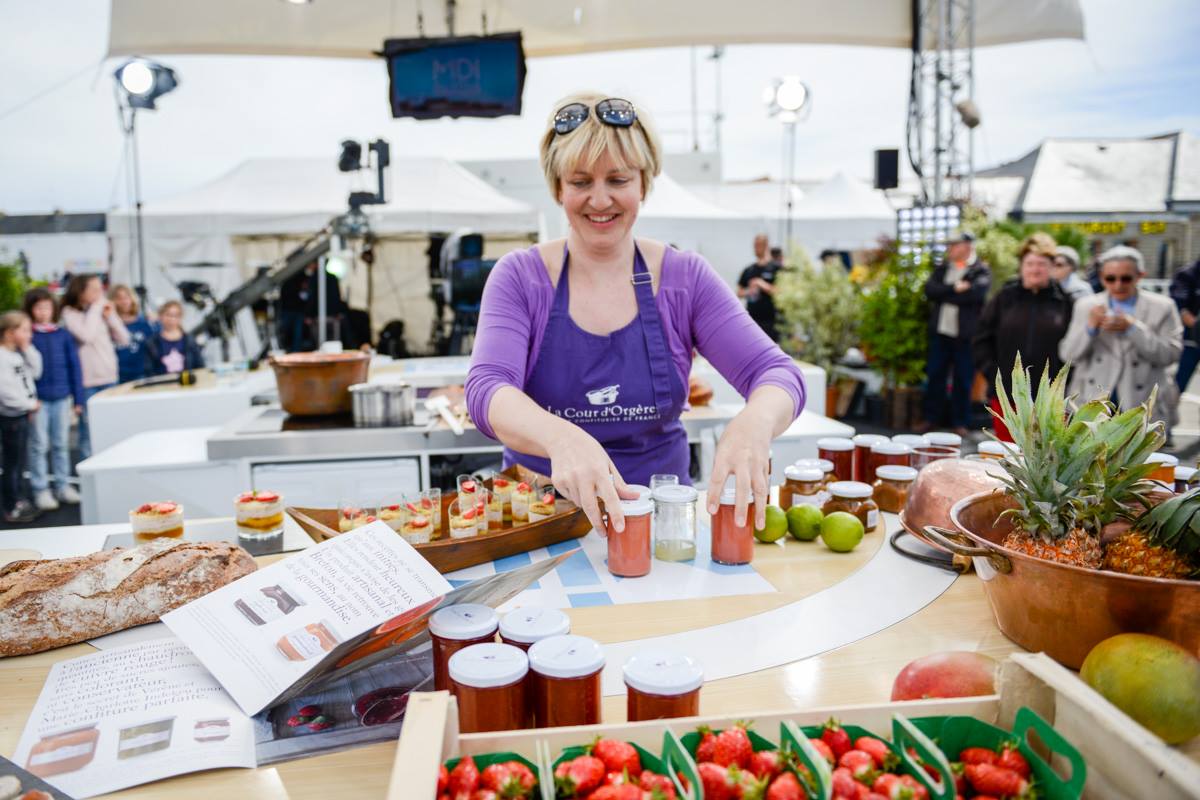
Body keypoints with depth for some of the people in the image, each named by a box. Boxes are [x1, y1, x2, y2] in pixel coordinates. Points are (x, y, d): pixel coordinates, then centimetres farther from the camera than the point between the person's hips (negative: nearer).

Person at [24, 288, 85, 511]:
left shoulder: (63, 335, 4)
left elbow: (74, 366, 6)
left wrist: (78, 398, 3)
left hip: (62, 397, 2)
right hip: (39, 399, -2)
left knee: (61, 444, 12)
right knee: (39, 445, 5)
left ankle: (63, 486, 22)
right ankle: (41, 490, 14)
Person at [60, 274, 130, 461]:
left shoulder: (101, 311, 10)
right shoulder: (70, 313, -4)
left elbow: (124, 339, 9)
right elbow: (86, 336, -21)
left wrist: (110, 315, -1)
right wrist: (95, 309, -11)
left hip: (109, 378, 5)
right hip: (87, 381, -5)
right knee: (89, 431, -1)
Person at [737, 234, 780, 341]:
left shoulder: (776, 268, -2)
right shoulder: (748, 271, 12)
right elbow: (739, 293, 16)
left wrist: (765, 286, -17)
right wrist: (748, 292, -4)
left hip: (770, 319, -5)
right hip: (751, 319, 5)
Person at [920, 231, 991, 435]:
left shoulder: (981, 271, -2)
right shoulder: (942, 268, 13)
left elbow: (976, 293, -20)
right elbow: (930, 290, -2)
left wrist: (944, 293, -12)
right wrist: (955, 289, -14)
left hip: (965, 334, -4)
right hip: (940, 331, 4)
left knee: (963, 380, 3)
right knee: (934, 376, 7)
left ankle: (960, 423, 14)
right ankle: (931, 418, 18)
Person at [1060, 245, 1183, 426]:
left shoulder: (1162, 307, 2)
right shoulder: (1086, 306, 6)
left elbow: (1171, 354, -8)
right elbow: (1068, 356, 1)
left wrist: (1132, 328, -17)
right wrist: (1090, 327, -16)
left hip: (1144, 409, -1)